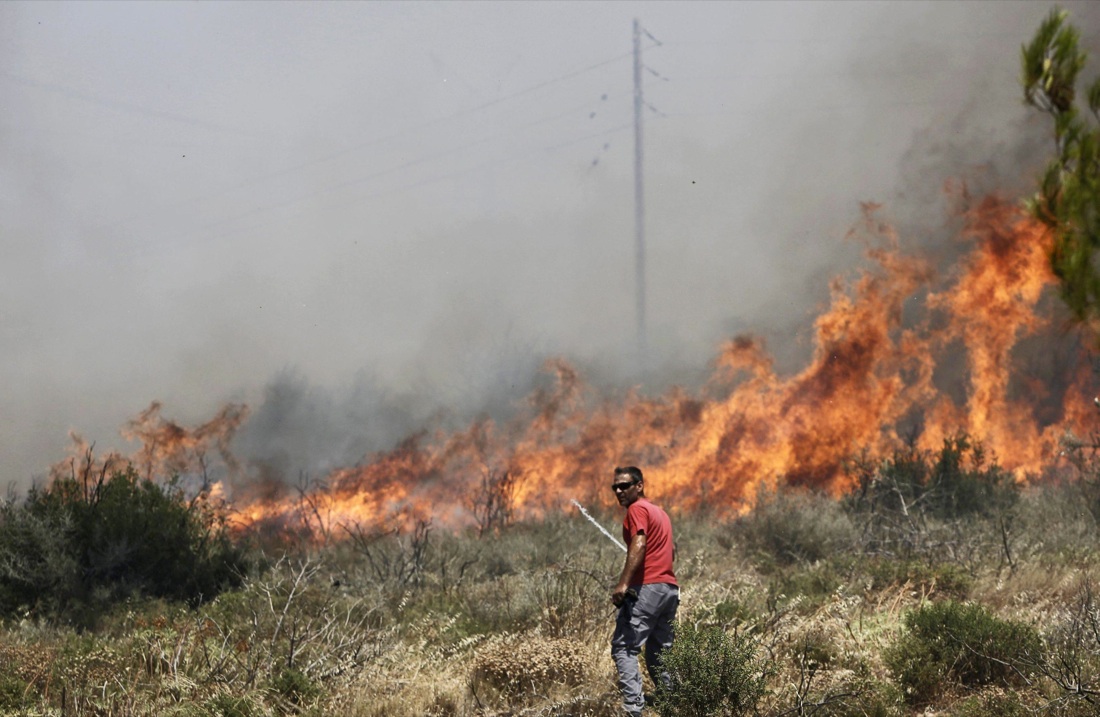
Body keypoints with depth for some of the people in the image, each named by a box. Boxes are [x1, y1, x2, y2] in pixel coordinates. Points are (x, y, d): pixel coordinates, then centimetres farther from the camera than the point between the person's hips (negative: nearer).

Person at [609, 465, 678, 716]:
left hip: (647, 588, -9)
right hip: (670, 587, 9)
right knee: (659, 653, 13)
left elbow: (639, 545, -18)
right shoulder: (660, 512, 24)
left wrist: (623, 583, -26)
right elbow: (671, 550, 32)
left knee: (623, 648, -12)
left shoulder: (637, 509, -4)